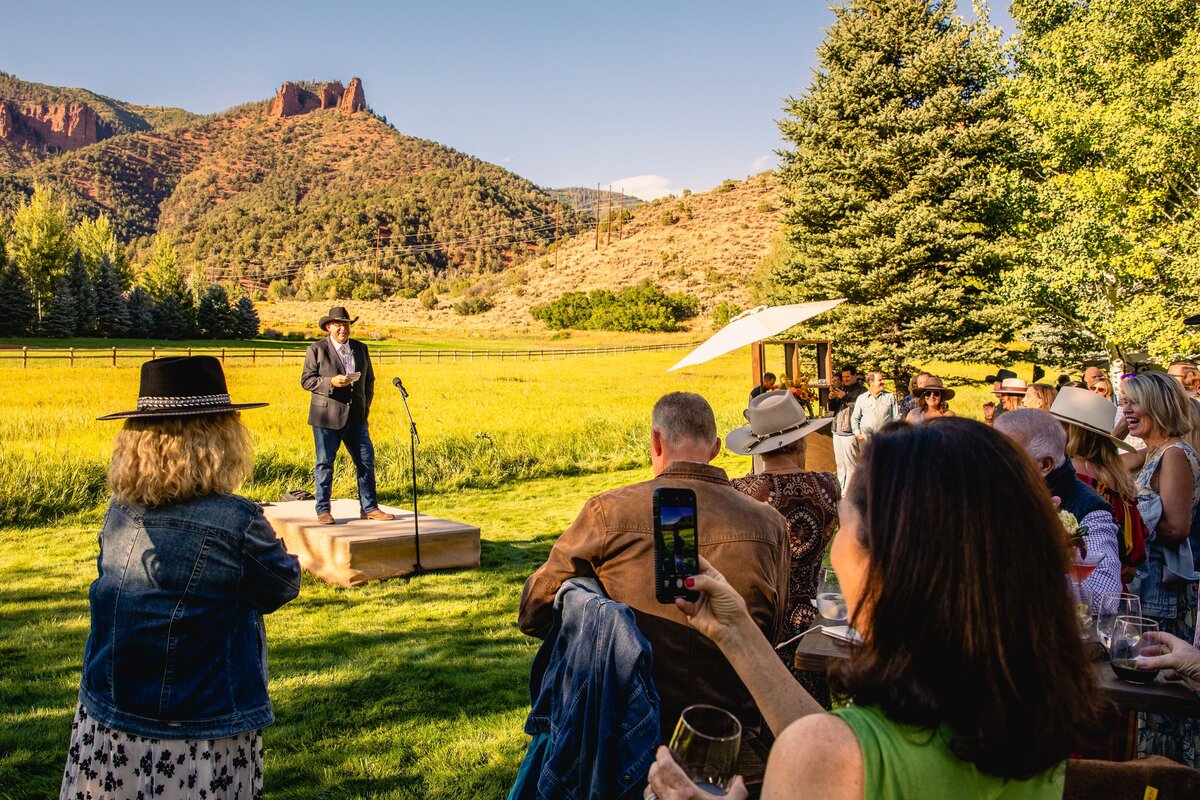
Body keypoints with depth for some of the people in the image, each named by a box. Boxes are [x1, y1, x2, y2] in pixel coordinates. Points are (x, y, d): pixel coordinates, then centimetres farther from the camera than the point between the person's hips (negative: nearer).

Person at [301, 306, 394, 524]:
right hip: (326, 418, -4)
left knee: (366, 461, 3)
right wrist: (331, 382, -19)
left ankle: (369, 508, 12)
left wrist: (366, 405, 9)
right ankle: (323, 511, 11)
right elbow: (306, 380, -3)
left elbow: (369, 379, 21)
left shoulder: (361, 348, 13)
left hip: (356, 417, 4)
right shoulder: (316, 350, 0)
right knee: (324, 463, 2)